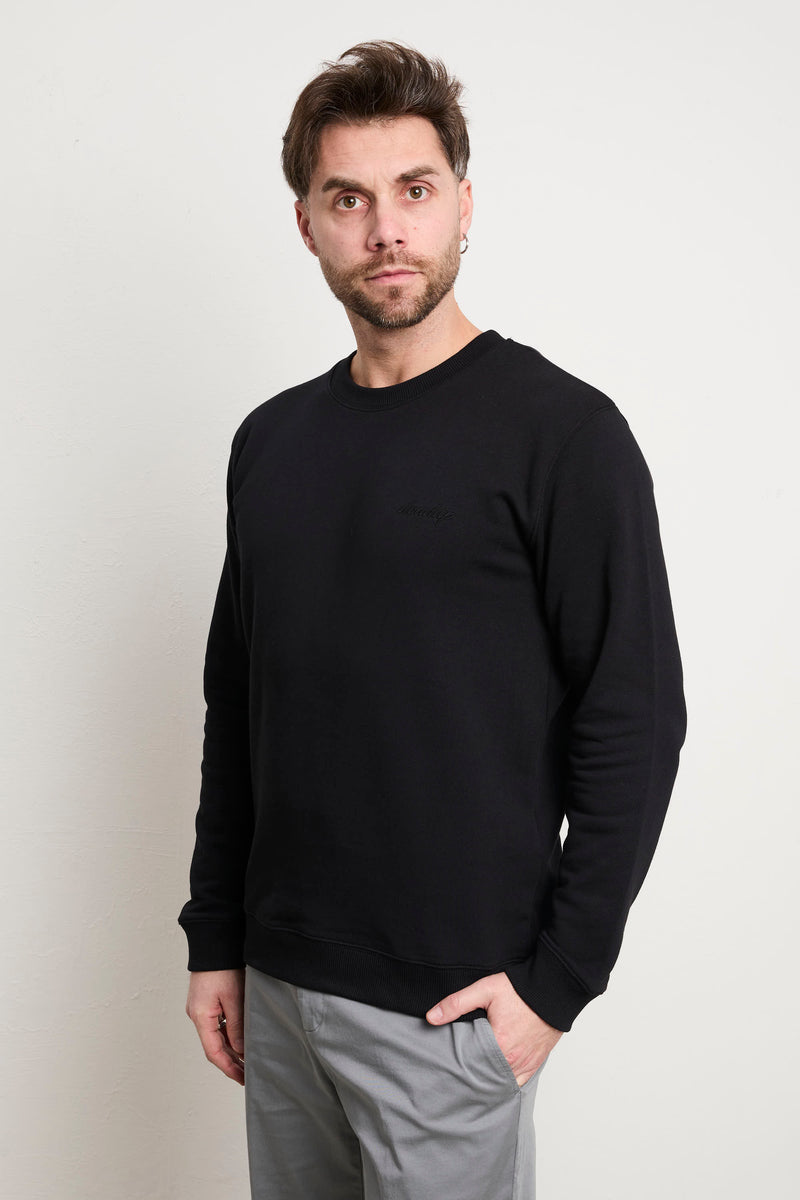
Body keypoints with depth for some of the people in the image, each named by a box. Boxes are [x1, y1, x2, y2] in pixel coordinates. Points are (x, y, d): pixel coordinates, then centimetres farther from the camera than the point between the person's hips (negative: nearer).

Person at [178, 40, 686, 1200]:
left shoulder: (561, 431, -11)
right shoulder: (273, 441, 7)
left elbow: (636, 724, -12)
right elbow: (234, 708, 11)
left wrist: (558, 977, -14)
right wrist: (215, 937, 10)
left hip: (449, 1006, -5)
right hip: (278, 984, 5)